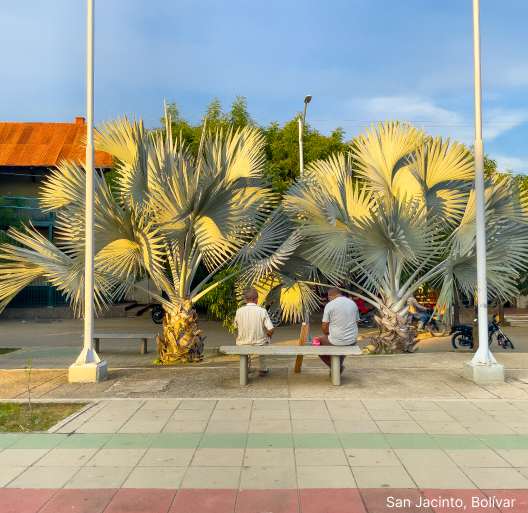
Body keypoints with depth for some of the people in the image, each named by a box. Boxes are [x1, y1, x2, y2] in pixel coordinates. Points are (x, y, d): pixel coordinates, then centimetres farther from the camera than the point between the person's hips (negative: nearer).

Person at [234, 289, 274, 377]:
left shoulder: (239, 311, -10)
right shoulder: (262, 311, -14)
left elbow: (236, 327, 5)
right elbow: (271, 330, -15)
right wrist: (268, 338, 8)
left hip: (242, 346, 1)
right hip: (258, 345, -1)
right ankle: (262, 369, 39)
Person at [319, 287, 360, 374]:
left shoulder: (330, 305, -9)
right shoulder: (353, 303, 7)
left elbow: (324, 328, -7)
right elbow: (356, 324, 14)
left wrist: (329, 335, 13)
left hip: (336, 341, -6)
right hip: (353, 341, 6)